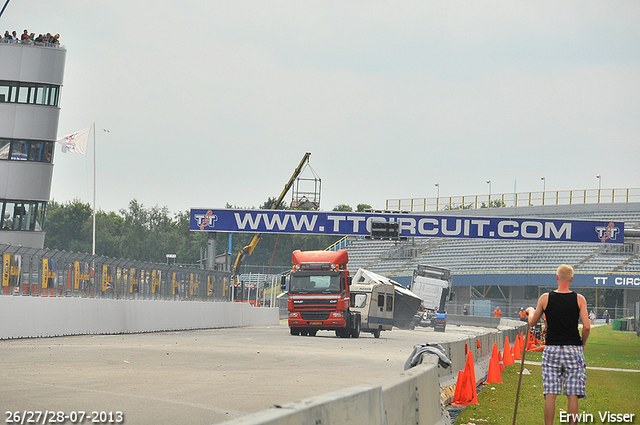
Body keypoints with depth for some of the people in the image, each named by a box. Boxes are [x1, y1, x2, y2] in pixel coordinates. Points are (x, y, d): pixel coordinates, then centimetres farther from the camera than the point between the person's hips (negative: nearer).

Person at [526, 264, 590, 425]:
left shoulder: (545, 298, 0)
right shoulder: (579, 299, -2)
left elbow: (532, 323, 10)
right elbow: (587, 327, -8)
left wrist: (530, 311, 32)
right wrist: (582, 344, 10)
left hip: (551, 350, 1)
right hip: (573, 349, -1)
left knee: (550, 394, 0)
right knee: (572, 396, 1)